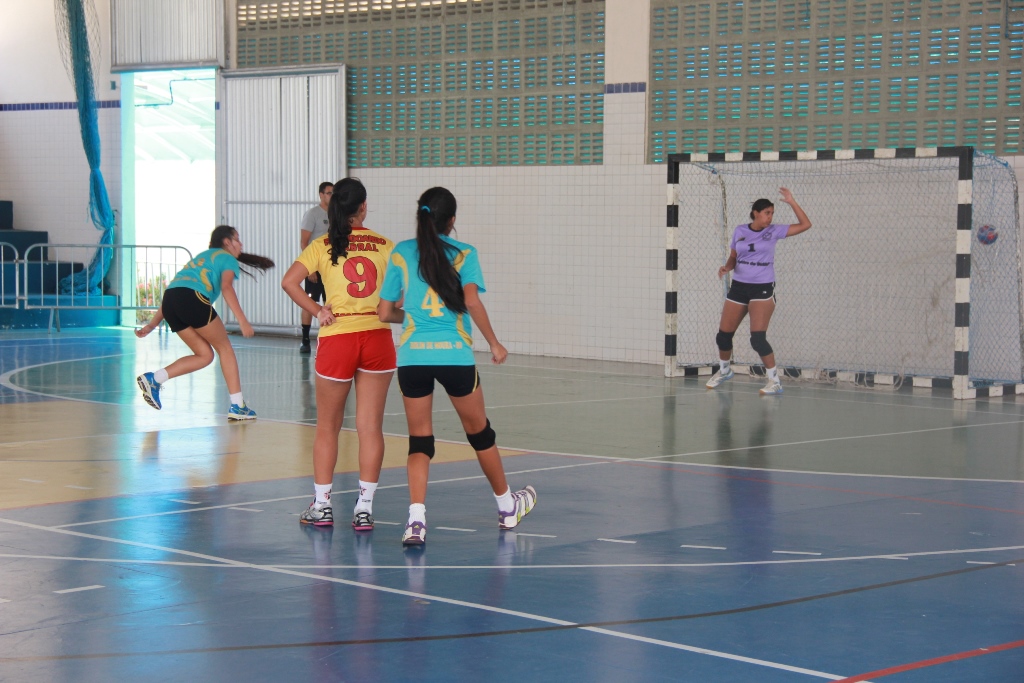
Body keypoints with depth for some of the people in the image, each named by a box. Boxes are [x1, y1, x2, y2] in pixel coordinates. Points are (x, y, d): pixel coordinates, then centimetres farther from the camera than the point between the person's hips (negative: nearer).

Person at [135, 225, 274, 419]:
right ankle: (237, 406, 5)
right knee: (224, 348, 7)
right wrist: (242, 320, -15)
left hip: (169, 302, 7)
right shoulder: (227, 259, 14)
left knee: (205, 355, 13)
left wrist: (153, 324, 29)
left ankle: (153, 378, 0)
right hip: (193, 298, -7)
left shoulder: (201, 258, 37)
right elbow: (226, 287, -7)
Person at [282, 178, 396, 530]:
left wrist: (317, 311, -2)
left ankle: (321, 506, 17)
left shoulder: (323, 246, 2)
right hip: (378, 338, 1)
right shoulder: (385, 245, 4)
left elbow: (289, 281, -10)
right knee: (370, 426, 4)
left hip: (337, 340, -1)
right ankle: (364, 508, 5)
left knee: (327, 427, 12)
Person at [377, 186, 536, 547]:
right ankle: (507, 507, 33)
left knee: (419, 439, 7)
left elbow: (385, 312, 7)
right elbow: (472, 302, -12)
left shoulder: (401, 254, 6)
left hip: (412, 355, 1)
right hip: (455, 355, -1)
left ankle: (416, 520, -10)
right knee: (479, 431, 17)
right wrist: (494, 343, -3)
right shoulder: (464, 254, 1)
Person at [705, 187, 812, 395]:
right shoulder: (739, 231, 4)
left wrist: (791, 202, -13)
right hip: (738, 287, 4)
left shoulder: (773, 231, -2)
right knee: (723, 335, 9)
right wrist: (726, 267, -8)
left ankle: (775, 381, -11)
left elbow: (805, 224, -6)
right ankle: (724, 370, 37)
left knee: (758, 338, -19)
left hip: (763, 289, -4)